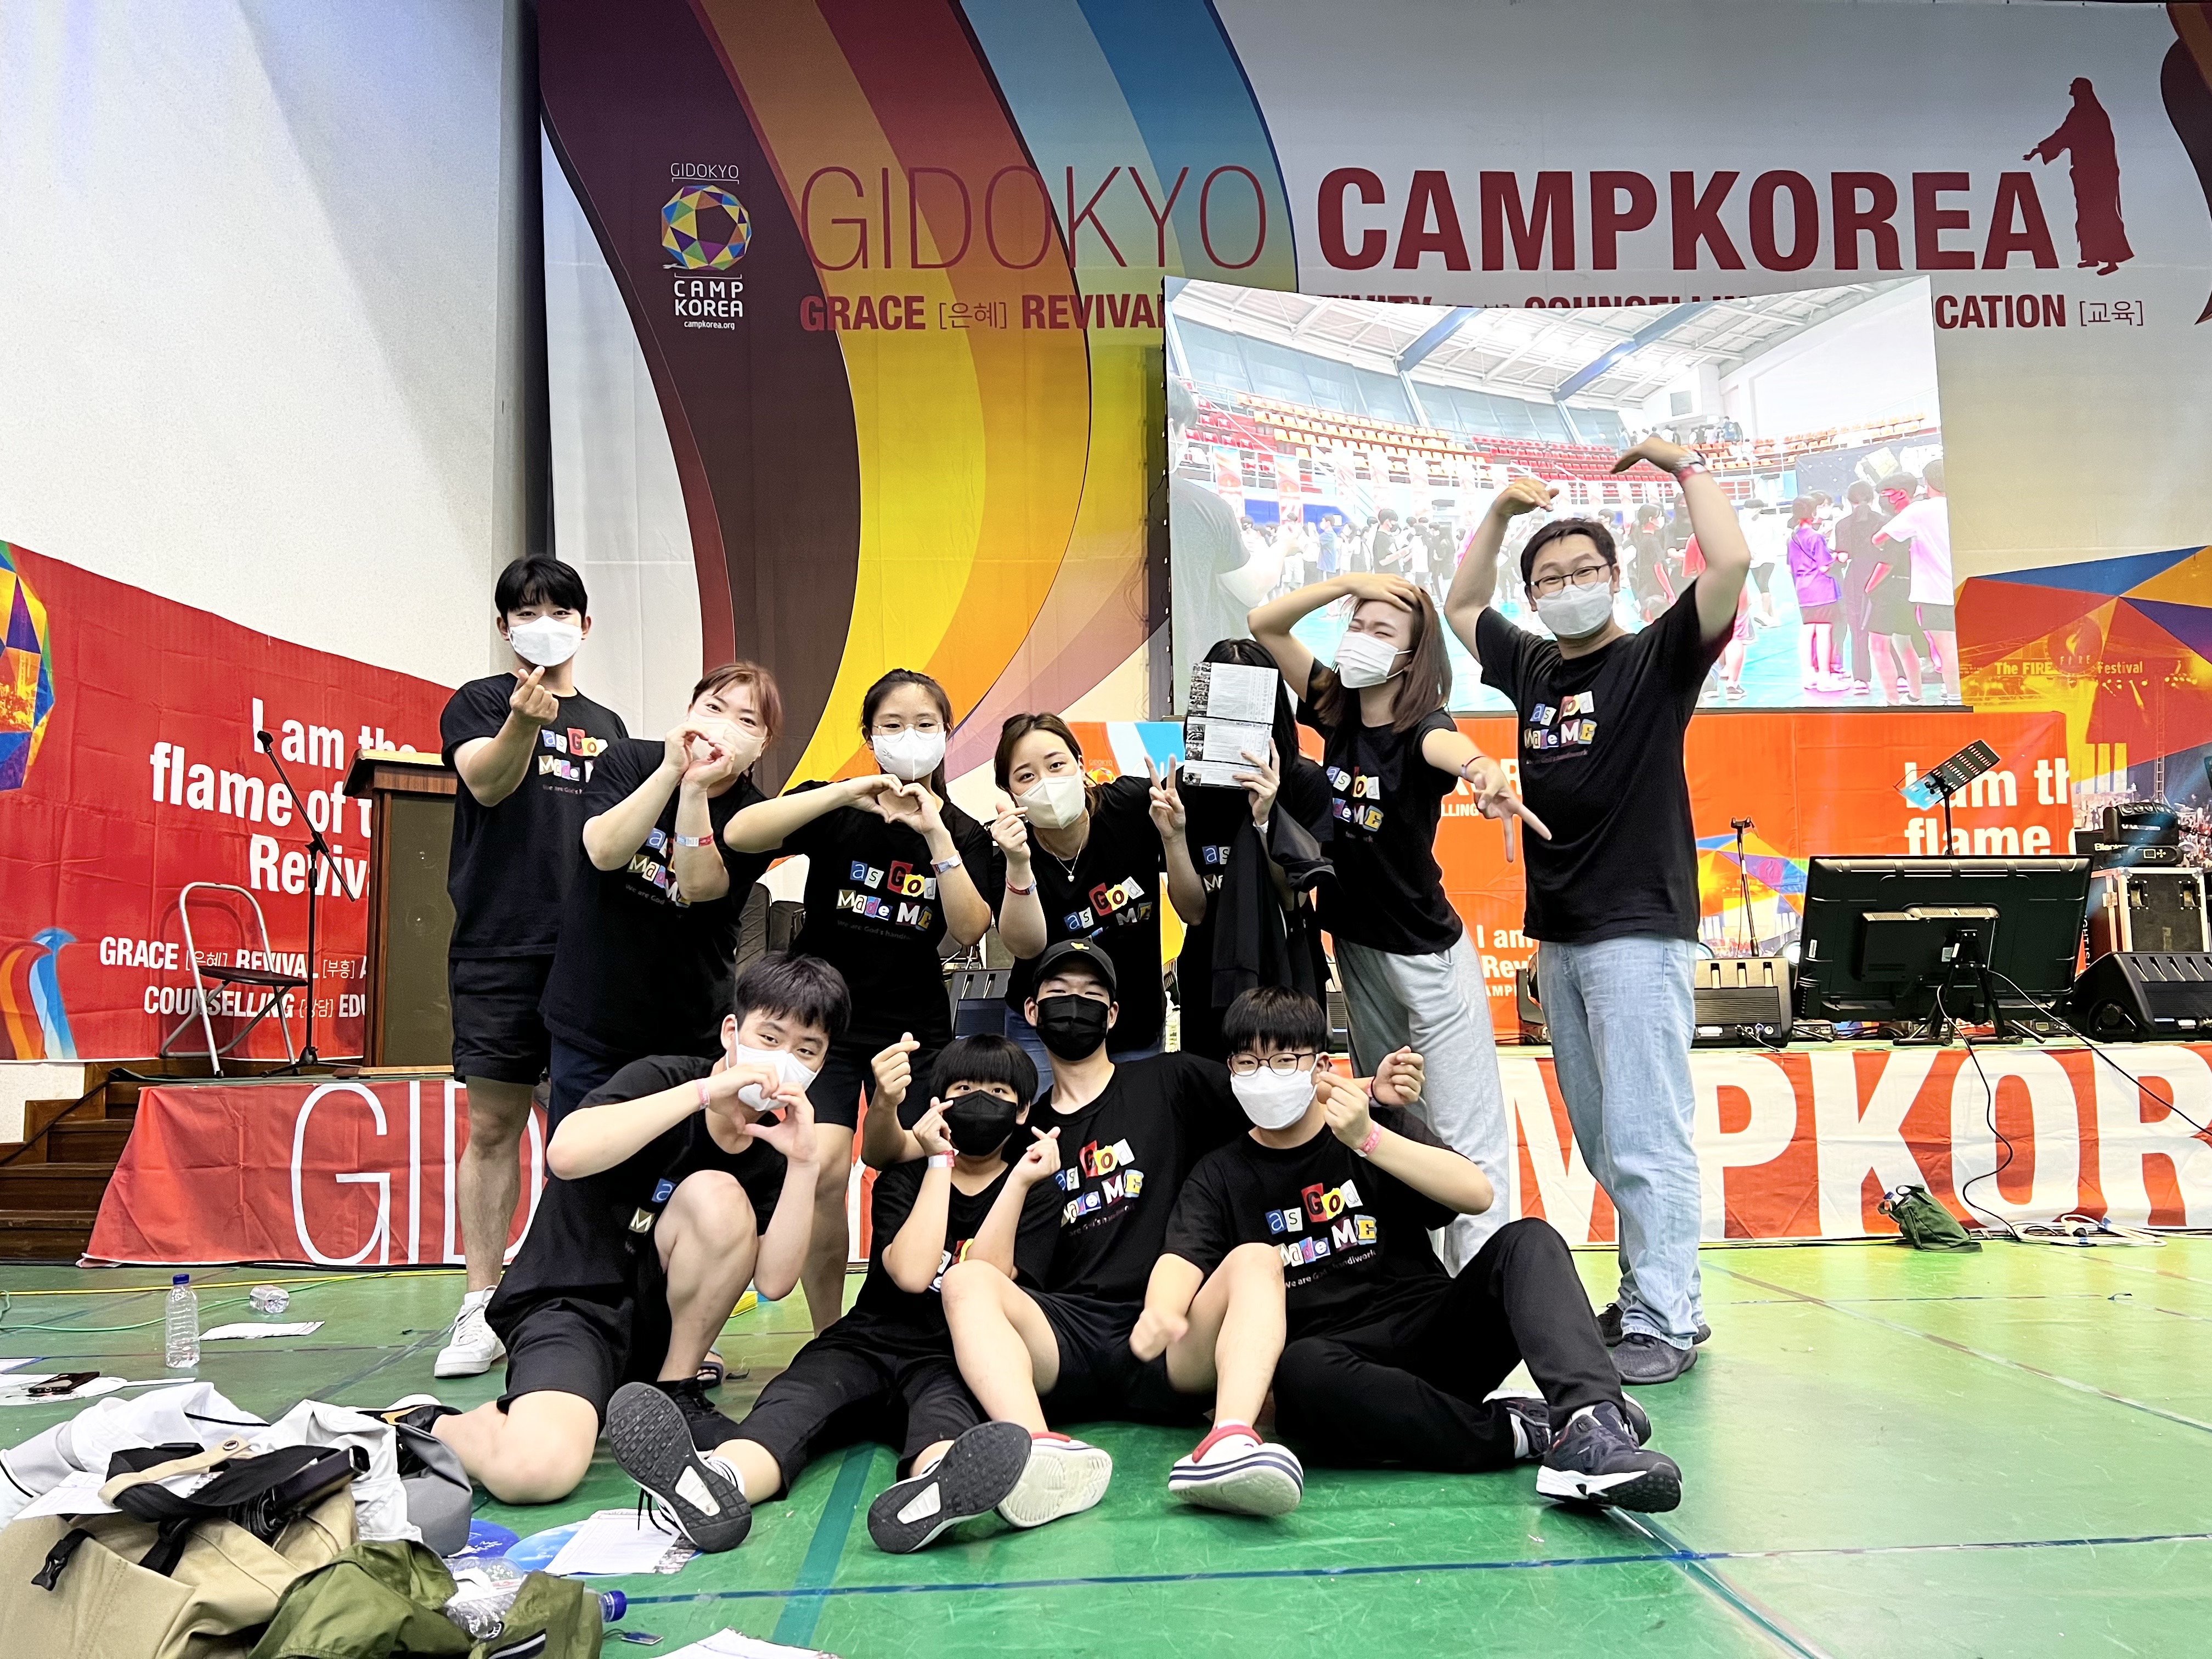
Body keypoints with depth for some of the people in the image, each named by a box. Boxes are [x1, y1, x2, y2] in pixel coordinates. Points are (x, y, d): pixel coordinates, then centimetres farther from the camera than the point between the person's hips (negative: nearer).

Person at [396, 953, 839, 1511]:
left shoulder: (770, 1149, 3)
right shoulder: (661, 1079, -12)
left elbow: (772, 1282, -10)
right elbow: (567, 1153, -33)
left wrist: (803, 1163, -20)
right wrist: (706, 1091, -32)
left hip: (657, 1319, 5)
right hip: (567, 1305, -5)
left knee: (718, 1196, -23)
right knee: (536, 1470, -34)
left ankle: (672, 1395, -4)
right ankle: (424, 1424, 2)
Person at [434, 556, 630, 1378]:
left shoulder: (607, 726, 17)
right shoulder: (478, 702, 6)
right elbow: (486, 783, -14)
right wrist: (523, 721, -32)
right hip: (499, 946, -3)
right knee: (493, 1126, 0)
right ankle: (481, 1312, 9)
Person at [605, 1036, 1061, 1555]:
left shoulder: (1036, 1196, 13)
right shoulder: (901, 1180, 15)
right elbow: (912, 1273, -6)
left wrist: (1019, 1181, -8)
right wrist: (940, 1161, -1)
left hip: (956, 1362, -2)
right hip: (870, 1344, 2)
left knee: (946, 1396, -38)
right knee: (801, 1391, -32)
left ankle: (934, 1489, -75)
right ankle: (719, 1481, -66)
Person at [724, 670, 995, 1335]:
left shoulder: (964, 833, 3)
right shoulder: (837, 809, -3)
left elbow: (969, 930, -11)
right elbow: (740, 834, -20)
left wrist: (936, 835, -20)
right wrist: (848, 795, -27)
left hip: (915, 1027, 2)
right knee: (825, 1168, -19)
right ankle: (828, 1337, -1)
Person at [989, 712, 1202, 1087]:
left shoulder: (1134, 806, -17)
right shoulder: (1009, 847, -18)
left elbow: (1194, 913, -14)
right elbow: (1026, 947, -31)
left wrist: (1174, 839, -31)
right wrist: (1017, 865, -44)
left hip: (1140, 1026, 2)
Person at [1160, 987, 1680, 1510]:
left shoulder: (1378, 1125, 10)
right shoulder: (1220, 1178, 9)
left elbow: (1477, 1194, -6)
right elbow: (1181, 1261, -11)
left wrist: (1368, 1139, -19)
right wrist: (1160, 1315, -34)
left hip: (1432, 1338, 2)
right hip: (1333, 1358, -1)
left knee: (1528, 1241, -21)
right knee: (1299, 1369, -36)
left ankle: (1588, 1423, -42)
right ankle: (1518, 1431, -27)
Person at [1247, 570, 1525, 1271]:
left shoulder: (1419, 726, -18)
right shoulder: (1336, 710, -1)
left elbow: (1445, 743, -44)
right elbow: (1263, 624, -1)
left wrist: (1481, 766, -67)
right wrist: (1349, 582, -12)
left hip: (1428, 955, -7)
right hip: (1356, 946, 7)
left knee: (1464, 1133, -5)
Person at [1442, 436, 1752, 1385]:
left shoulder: (1657, 660, -2)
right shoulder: (1532, 668, 13)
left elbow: (1729, 563, -15)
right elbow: (1462, 605, 28)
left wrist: (1686, 470, -3)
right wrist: (1501, 513, 19)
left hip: (1638, 932, -6)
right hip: (1557, 938, 6)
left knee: (1645, 1138, -8)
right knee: (1601, 1144, 11)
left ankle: (1663, 1323, -3)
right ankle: (1646, 1295, 22)